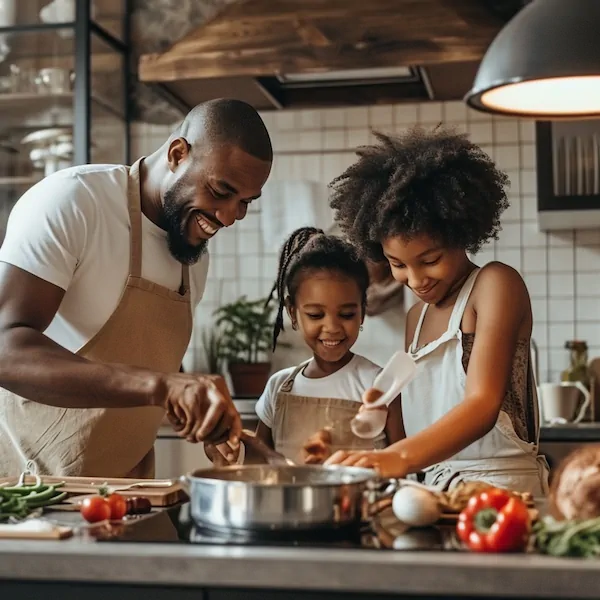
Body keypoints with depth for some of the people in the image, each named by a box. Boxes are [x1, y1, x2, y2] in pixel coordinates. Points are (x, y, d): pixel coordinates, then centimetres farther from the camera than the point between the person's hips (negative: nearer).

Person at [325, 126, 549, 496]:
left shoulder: (496, 285, -4)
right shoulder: (417, 317, 18)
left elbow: (483, 404, -18)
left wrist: (398, 457, -33)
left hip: (503, 487, -7)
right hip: (435, 490, 7)